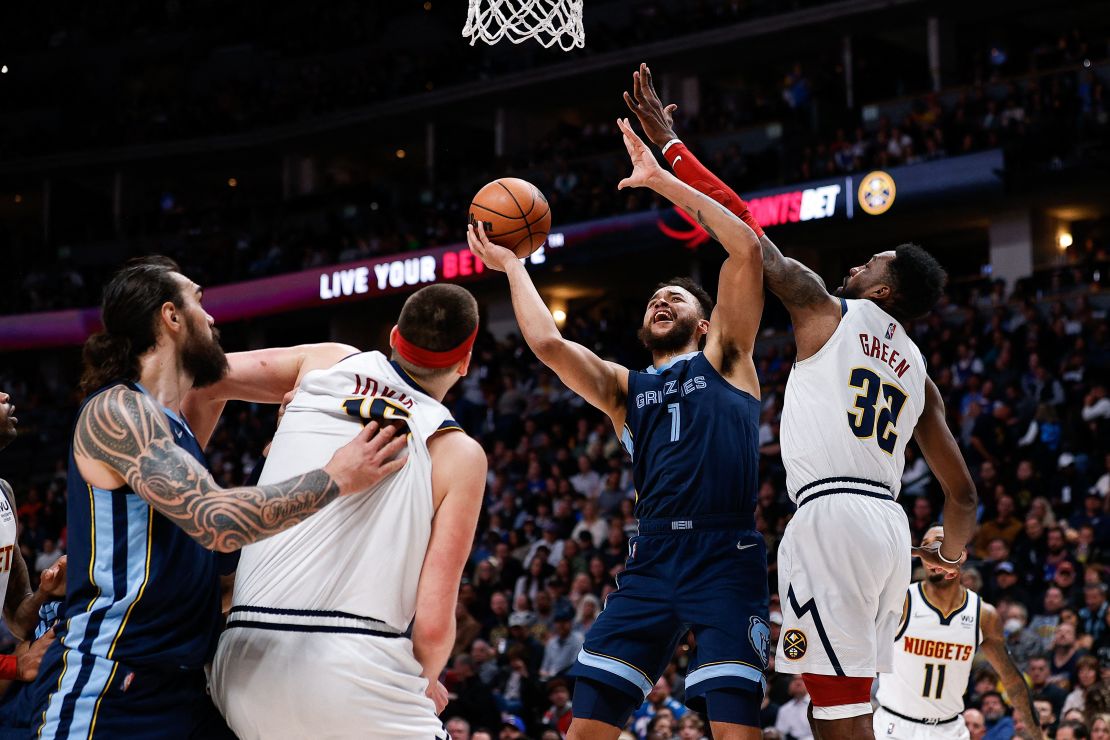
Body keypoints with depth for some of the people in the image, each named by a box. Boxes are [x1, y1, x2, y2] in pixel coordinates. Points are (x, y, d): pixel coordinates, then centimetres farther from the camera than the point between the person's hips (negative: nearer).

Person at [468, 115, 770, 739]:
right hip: (653, 559, 4)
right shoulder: (623, 388, 22)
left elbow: (747, 248, 2)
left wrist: (663, 181, 2)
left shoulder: (726, 360, 13)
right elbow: (548, 343, 5)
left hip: (728, 559, -4)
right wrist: (512, 266, 15)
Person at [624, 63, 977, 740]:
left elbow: (742, 230, 4)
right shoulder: (918, 373, 21)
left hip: (833, 513, -7)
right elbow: (963, 494, 22)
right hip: (891, 524, 8)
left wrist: (667, 139, 11)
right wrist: (952, 556, 42)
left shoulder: (828, 311, 5)